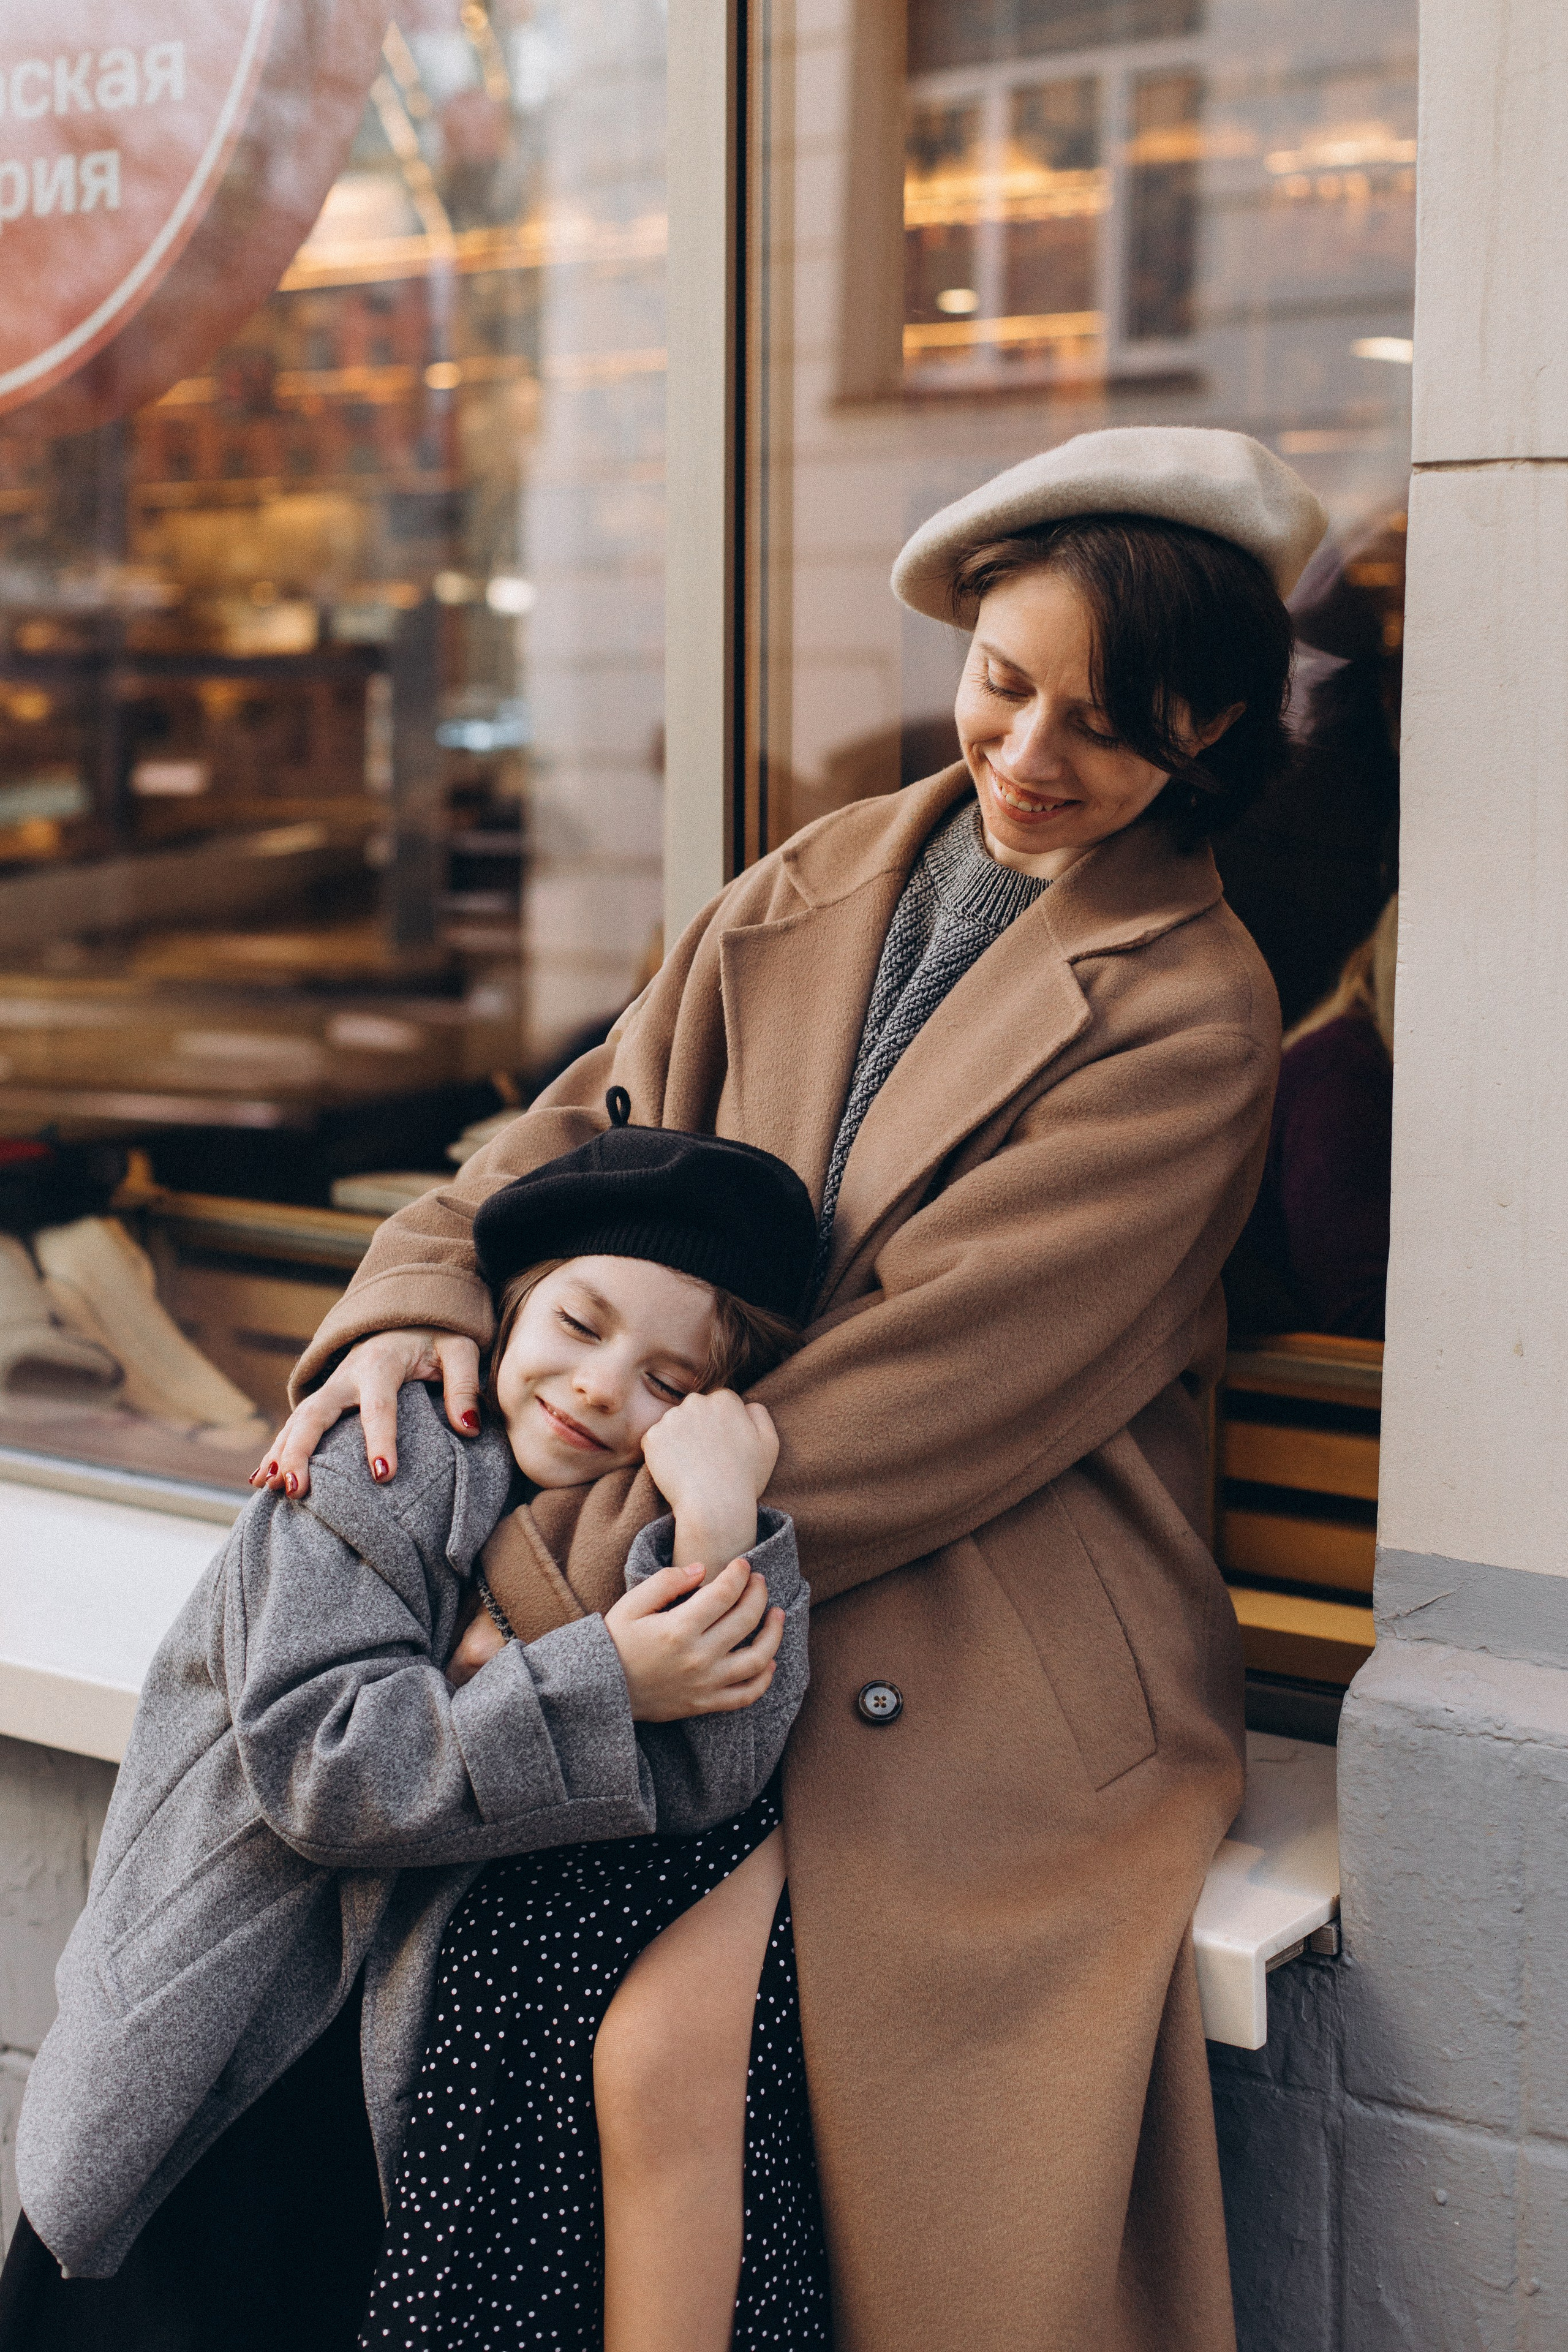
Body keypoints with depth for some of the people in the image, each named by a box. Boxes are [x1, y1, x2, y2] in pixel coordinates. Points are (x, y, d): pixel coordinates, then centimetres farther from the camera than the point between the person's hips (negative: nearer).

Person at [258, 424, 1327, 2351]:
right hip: (740, 1675, 4)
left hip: (990, 1717, -4)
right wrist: (420, 1299, -9)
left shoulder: (1187, 1004, -9)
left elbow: (938, 1371, -16)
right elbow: (602, 1119, 13)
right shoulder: (824, 884, 11)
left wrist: (577, 1580, -18)